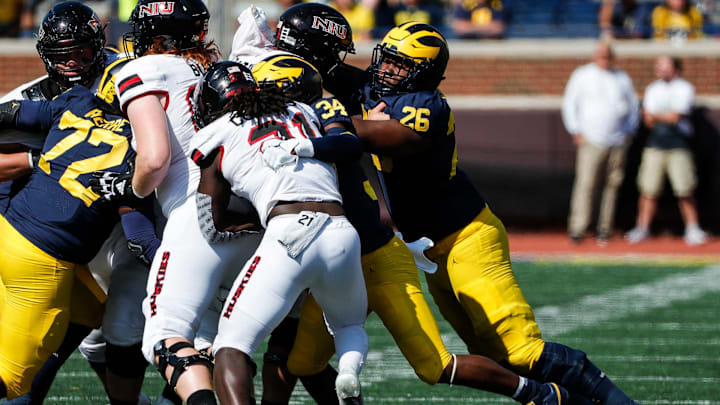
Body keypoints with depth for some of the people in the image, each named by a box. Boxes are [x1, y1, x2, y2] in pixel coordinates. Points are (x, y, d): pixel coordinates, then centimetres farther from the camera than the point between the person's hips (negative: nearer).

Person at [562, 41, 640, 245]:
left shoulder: (622, 79, 13)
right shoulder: (582, 76, 5)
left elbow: (633, 106, 20)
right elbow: (570, 104, 5)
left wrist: (629, 132, 10)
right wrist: (577, 132, -3)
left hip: (618, 142, 3)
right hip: (592, 141, -3)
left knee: (613, 184, 2)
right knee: (585, 183, -13)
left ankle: (605, 228, 9)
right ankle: (578, 228, -14)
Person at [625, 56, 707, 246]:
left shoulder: (684, 89, 0)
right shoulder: (652, 89, 14)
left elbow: (674, 116, -9)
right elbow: (648, 120, 6)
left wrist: (655, 116, 2)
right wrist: (666, 118, -6)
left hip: (678, 146, -3)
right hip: (655, 145, 3)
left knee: (685, 191, -6)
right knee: (648, 189, -2)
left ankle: (693, 229, 3)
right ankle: (642, 228, 3)